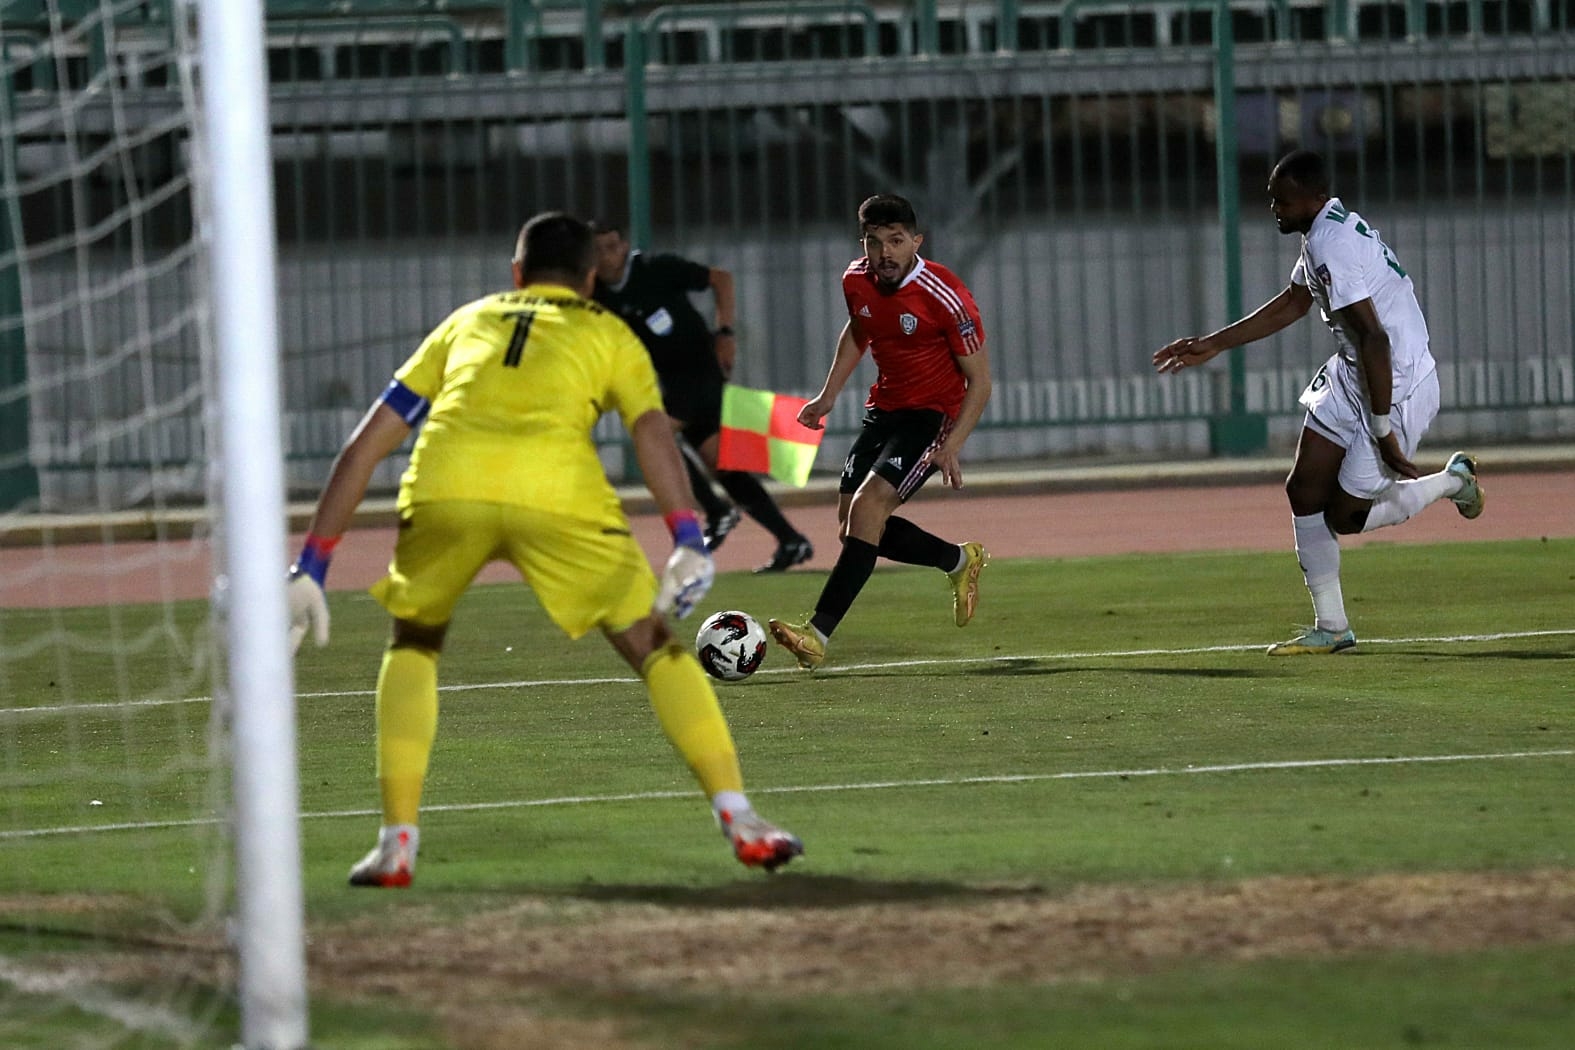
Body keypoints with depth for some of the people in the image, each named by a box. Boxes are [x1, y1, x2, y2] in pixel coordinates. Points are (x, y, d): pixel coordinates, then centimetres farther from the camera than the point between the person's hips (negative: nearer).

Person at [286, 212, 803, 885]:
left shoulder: (466, 321, 34)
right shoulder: (609, 333, 28)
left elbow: (364, 447, 29)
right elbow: (651, 429, 6)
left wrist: (311, 568, 29)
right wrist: (688, 541, -5)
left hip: (445, 485, 2)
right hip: (559, 492, -2)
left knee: (413, 645, 26)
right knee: (655, 647, 14)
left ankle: (396, 843, 16)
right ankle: (740, 821, 5)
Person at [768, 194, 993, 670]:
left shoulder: (945, 296, -21)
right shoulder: (857, 280, -3)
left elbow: (979, 381, -15)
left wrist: (951, 446, -25)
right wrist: (828, 396, 14)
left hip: (934, 414, -8)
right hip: (884, 409, 8)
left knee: (867, 506, -23)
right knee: (851, 522, 5)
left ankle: (817, 634, -27)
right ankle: (959, 560, 28)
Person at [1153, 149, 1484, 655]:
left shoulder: (1332, 247, -26)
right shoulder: (1329, 231, 6)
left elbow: (1375, 338, -30)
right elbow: (1289, 306, 21)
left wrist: (1384, 431, -27)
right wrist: (1211, 345, 23)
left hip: (1395, 387, -10)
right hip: (1350, 379, 10)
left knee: (1344, 516, -1)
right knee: (1304, 492, 7)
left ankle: (1452, 481, 20)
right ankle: (1330, 628, 15)